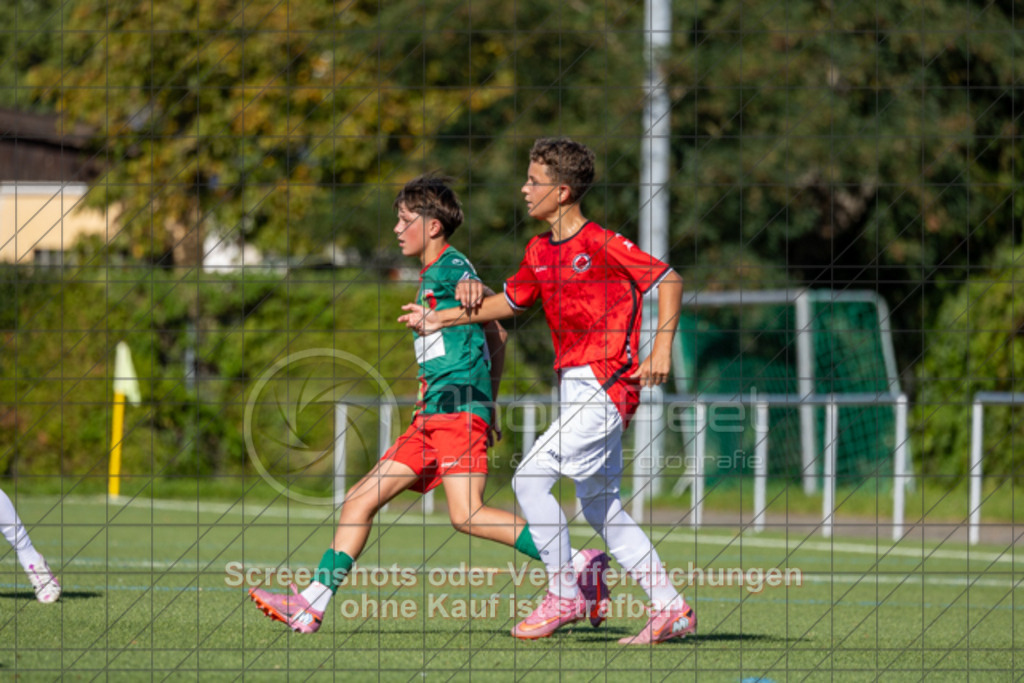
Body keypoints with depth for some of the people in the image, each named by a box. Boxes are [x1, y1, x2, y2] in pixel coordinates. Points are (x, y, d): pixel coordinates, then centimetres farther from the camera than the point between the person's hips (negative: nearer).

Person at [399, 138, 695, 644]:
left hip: (606, 385, -9)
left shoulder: (602, 245, -14)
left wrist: (662, 346, -18)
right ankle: (671, 609, 15)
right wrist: (440, 319, 23)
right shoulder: (540, 251, 10)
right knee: (599, 507, 10)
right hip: (574, 388, 9)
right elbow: (511, 301, 25)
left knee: (530, 479, -13)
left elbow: (669, 281, -11)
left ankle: (564, 596, -3)